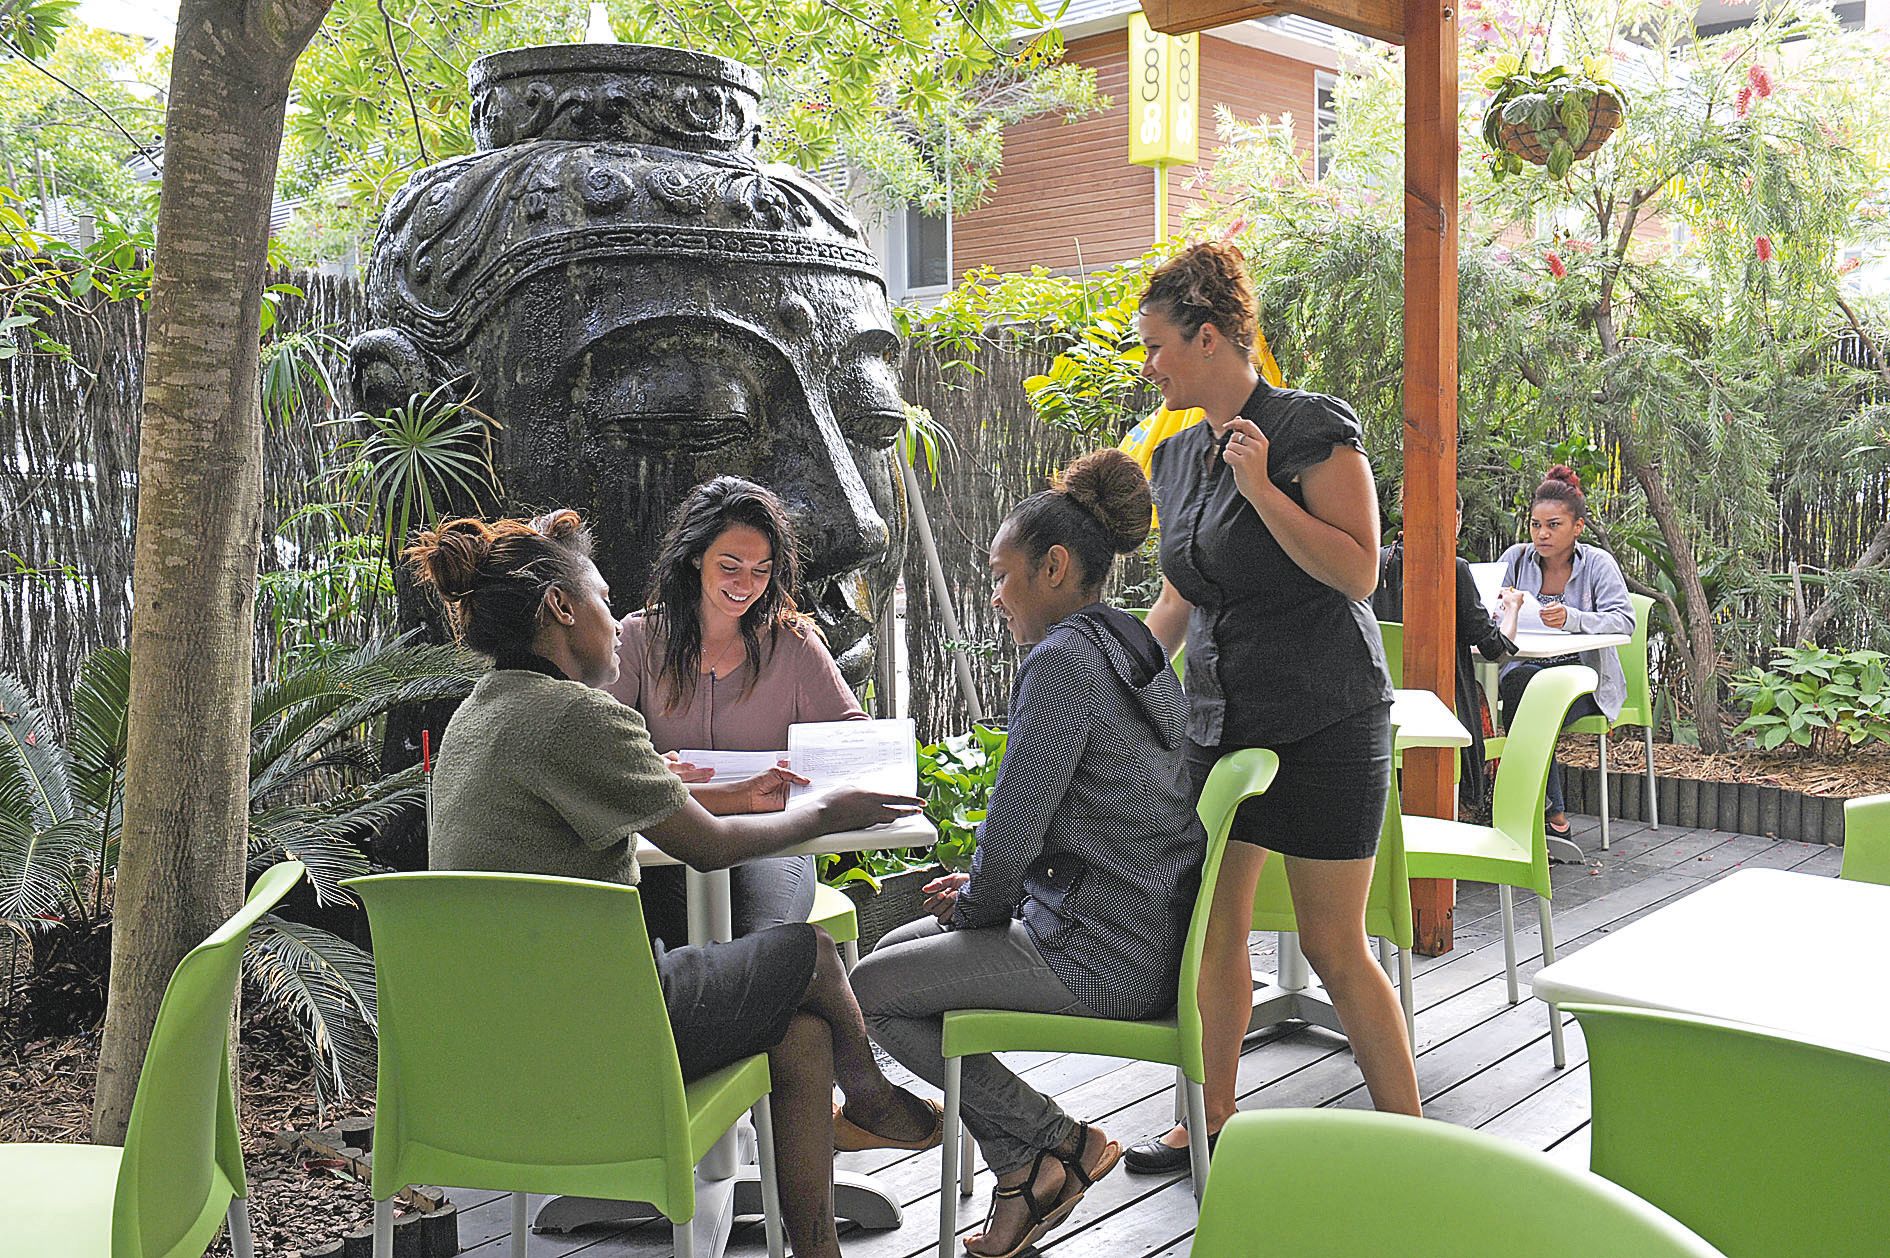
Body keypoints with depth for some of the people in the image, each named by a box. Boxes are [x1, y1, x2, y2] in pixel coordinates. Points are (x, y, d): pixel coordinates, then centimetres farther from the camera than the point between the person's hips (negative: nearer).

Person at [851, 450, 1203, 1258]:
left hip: (1102, 956, -10)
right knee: (898, 948, 18)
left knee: (869, 991, 1)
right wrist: (985, 886, 13)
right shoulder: (1132, 650, 12)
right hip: (1143, 928, 10)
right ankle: (1027, 1164, 17)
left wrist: (977, 904, -1)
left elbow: (1013, 828, -21)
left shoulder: (1063, 660, -18)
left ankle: (1053, 1144, 7)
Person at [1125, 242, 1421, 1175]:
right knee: (1213, 930, 11)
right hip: (1220, 715, 7)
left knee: (1334, 948, -2)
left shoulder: (1311, 428, -11)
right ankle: (1211, 1123, 26)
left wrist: (1262, 489, -22)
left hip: (1322, 721, -7)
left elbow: (1358, 572, -17)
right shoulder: (1180, 457, 10)